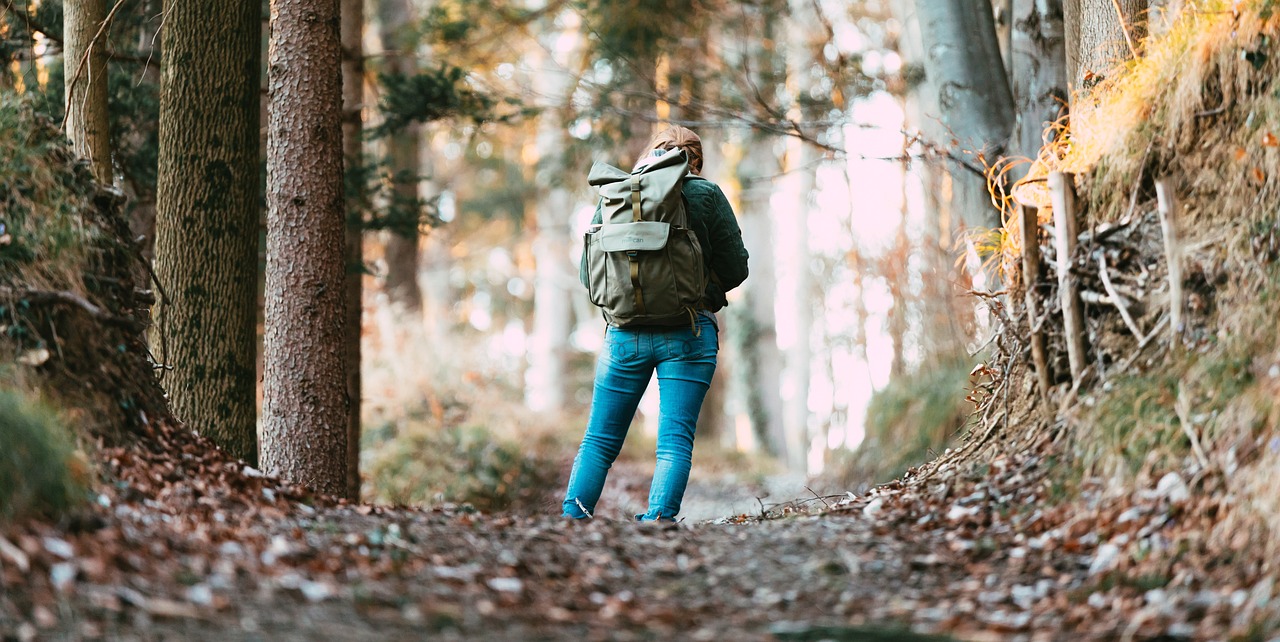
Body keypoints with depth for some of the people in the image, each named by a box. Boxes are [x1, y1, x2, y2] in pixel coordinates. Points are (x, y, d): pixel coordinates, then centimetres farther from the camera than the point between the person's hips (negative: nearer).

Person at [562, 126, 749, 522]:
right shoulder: (704, 195, -1)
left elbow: (588, 273, 9)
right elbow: (735, 269, 0)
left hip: (625, 334, 2)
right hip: (688, 335, -2)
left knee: (599, 440, 9)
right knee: (675, 440, -2)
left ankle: (572, 519, 2)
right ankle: (657, 520, -14)